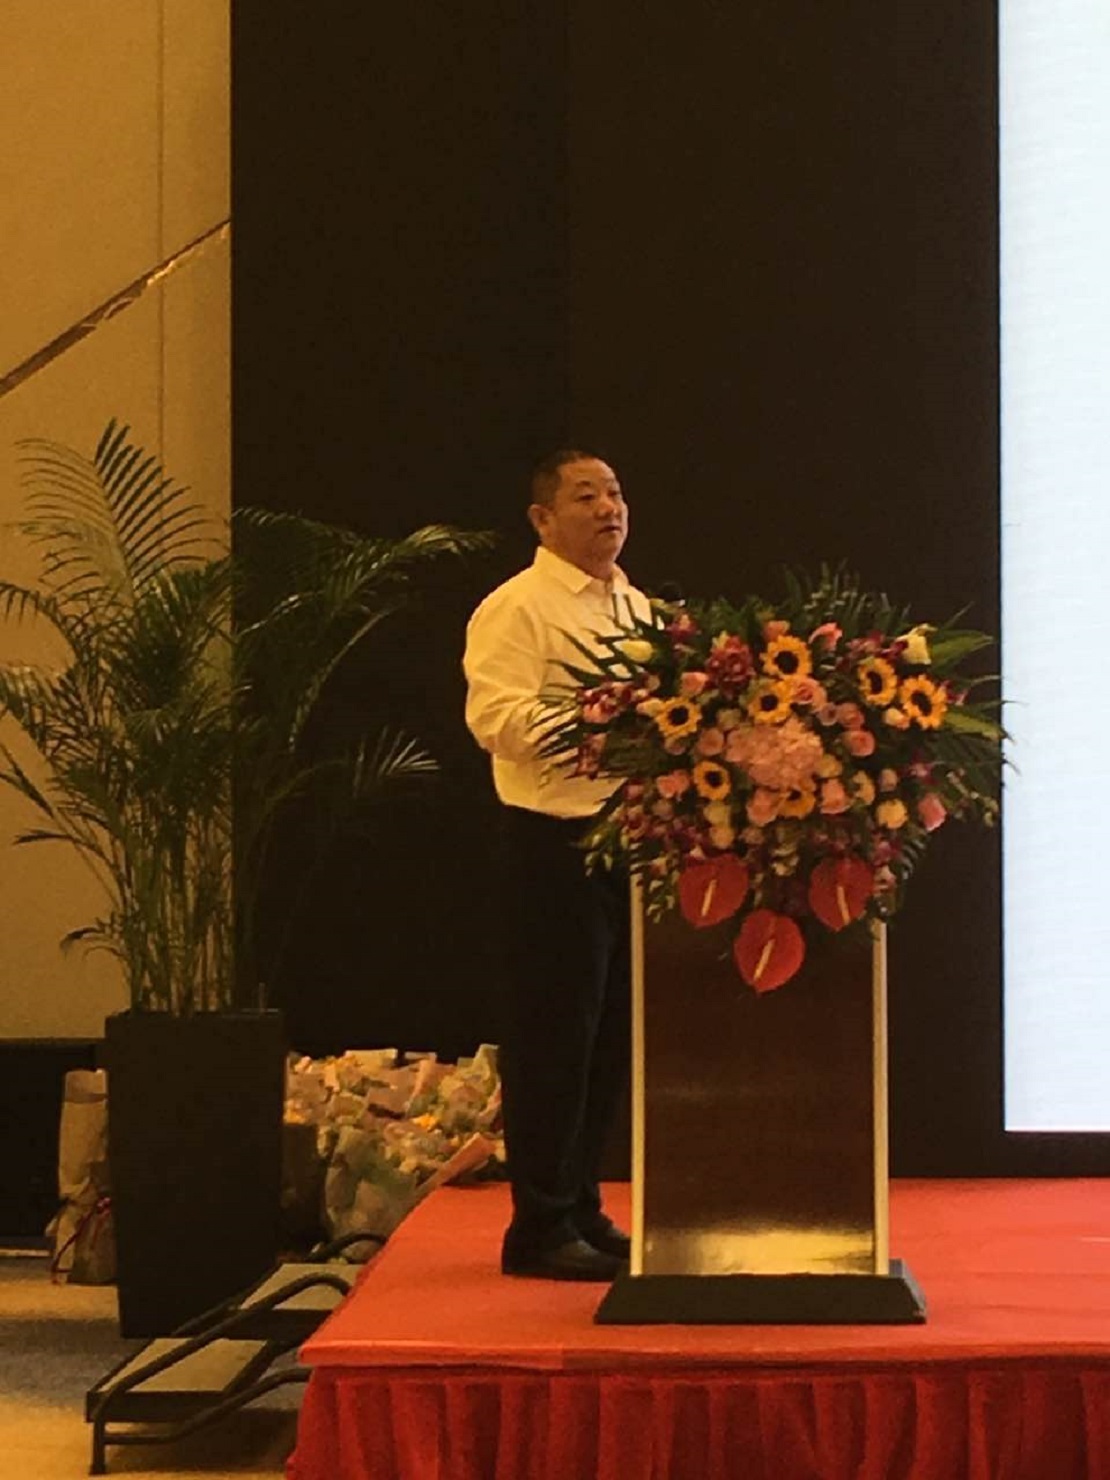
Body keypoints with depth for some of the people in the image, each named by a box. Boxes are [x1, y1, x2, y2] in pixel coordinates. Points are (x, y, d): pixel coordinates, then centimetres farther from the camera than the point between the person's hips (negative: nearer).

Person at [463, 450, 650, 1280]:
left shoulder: (639, 610, 19)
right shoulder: (517, 609, -7)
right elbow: (497, 717, -18)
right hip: (558, 843, -8)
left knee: (612, 1034, 12)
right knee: (554, 1035, -4)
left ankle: (582, 1210, 23)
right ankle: (540, 1228, 3)